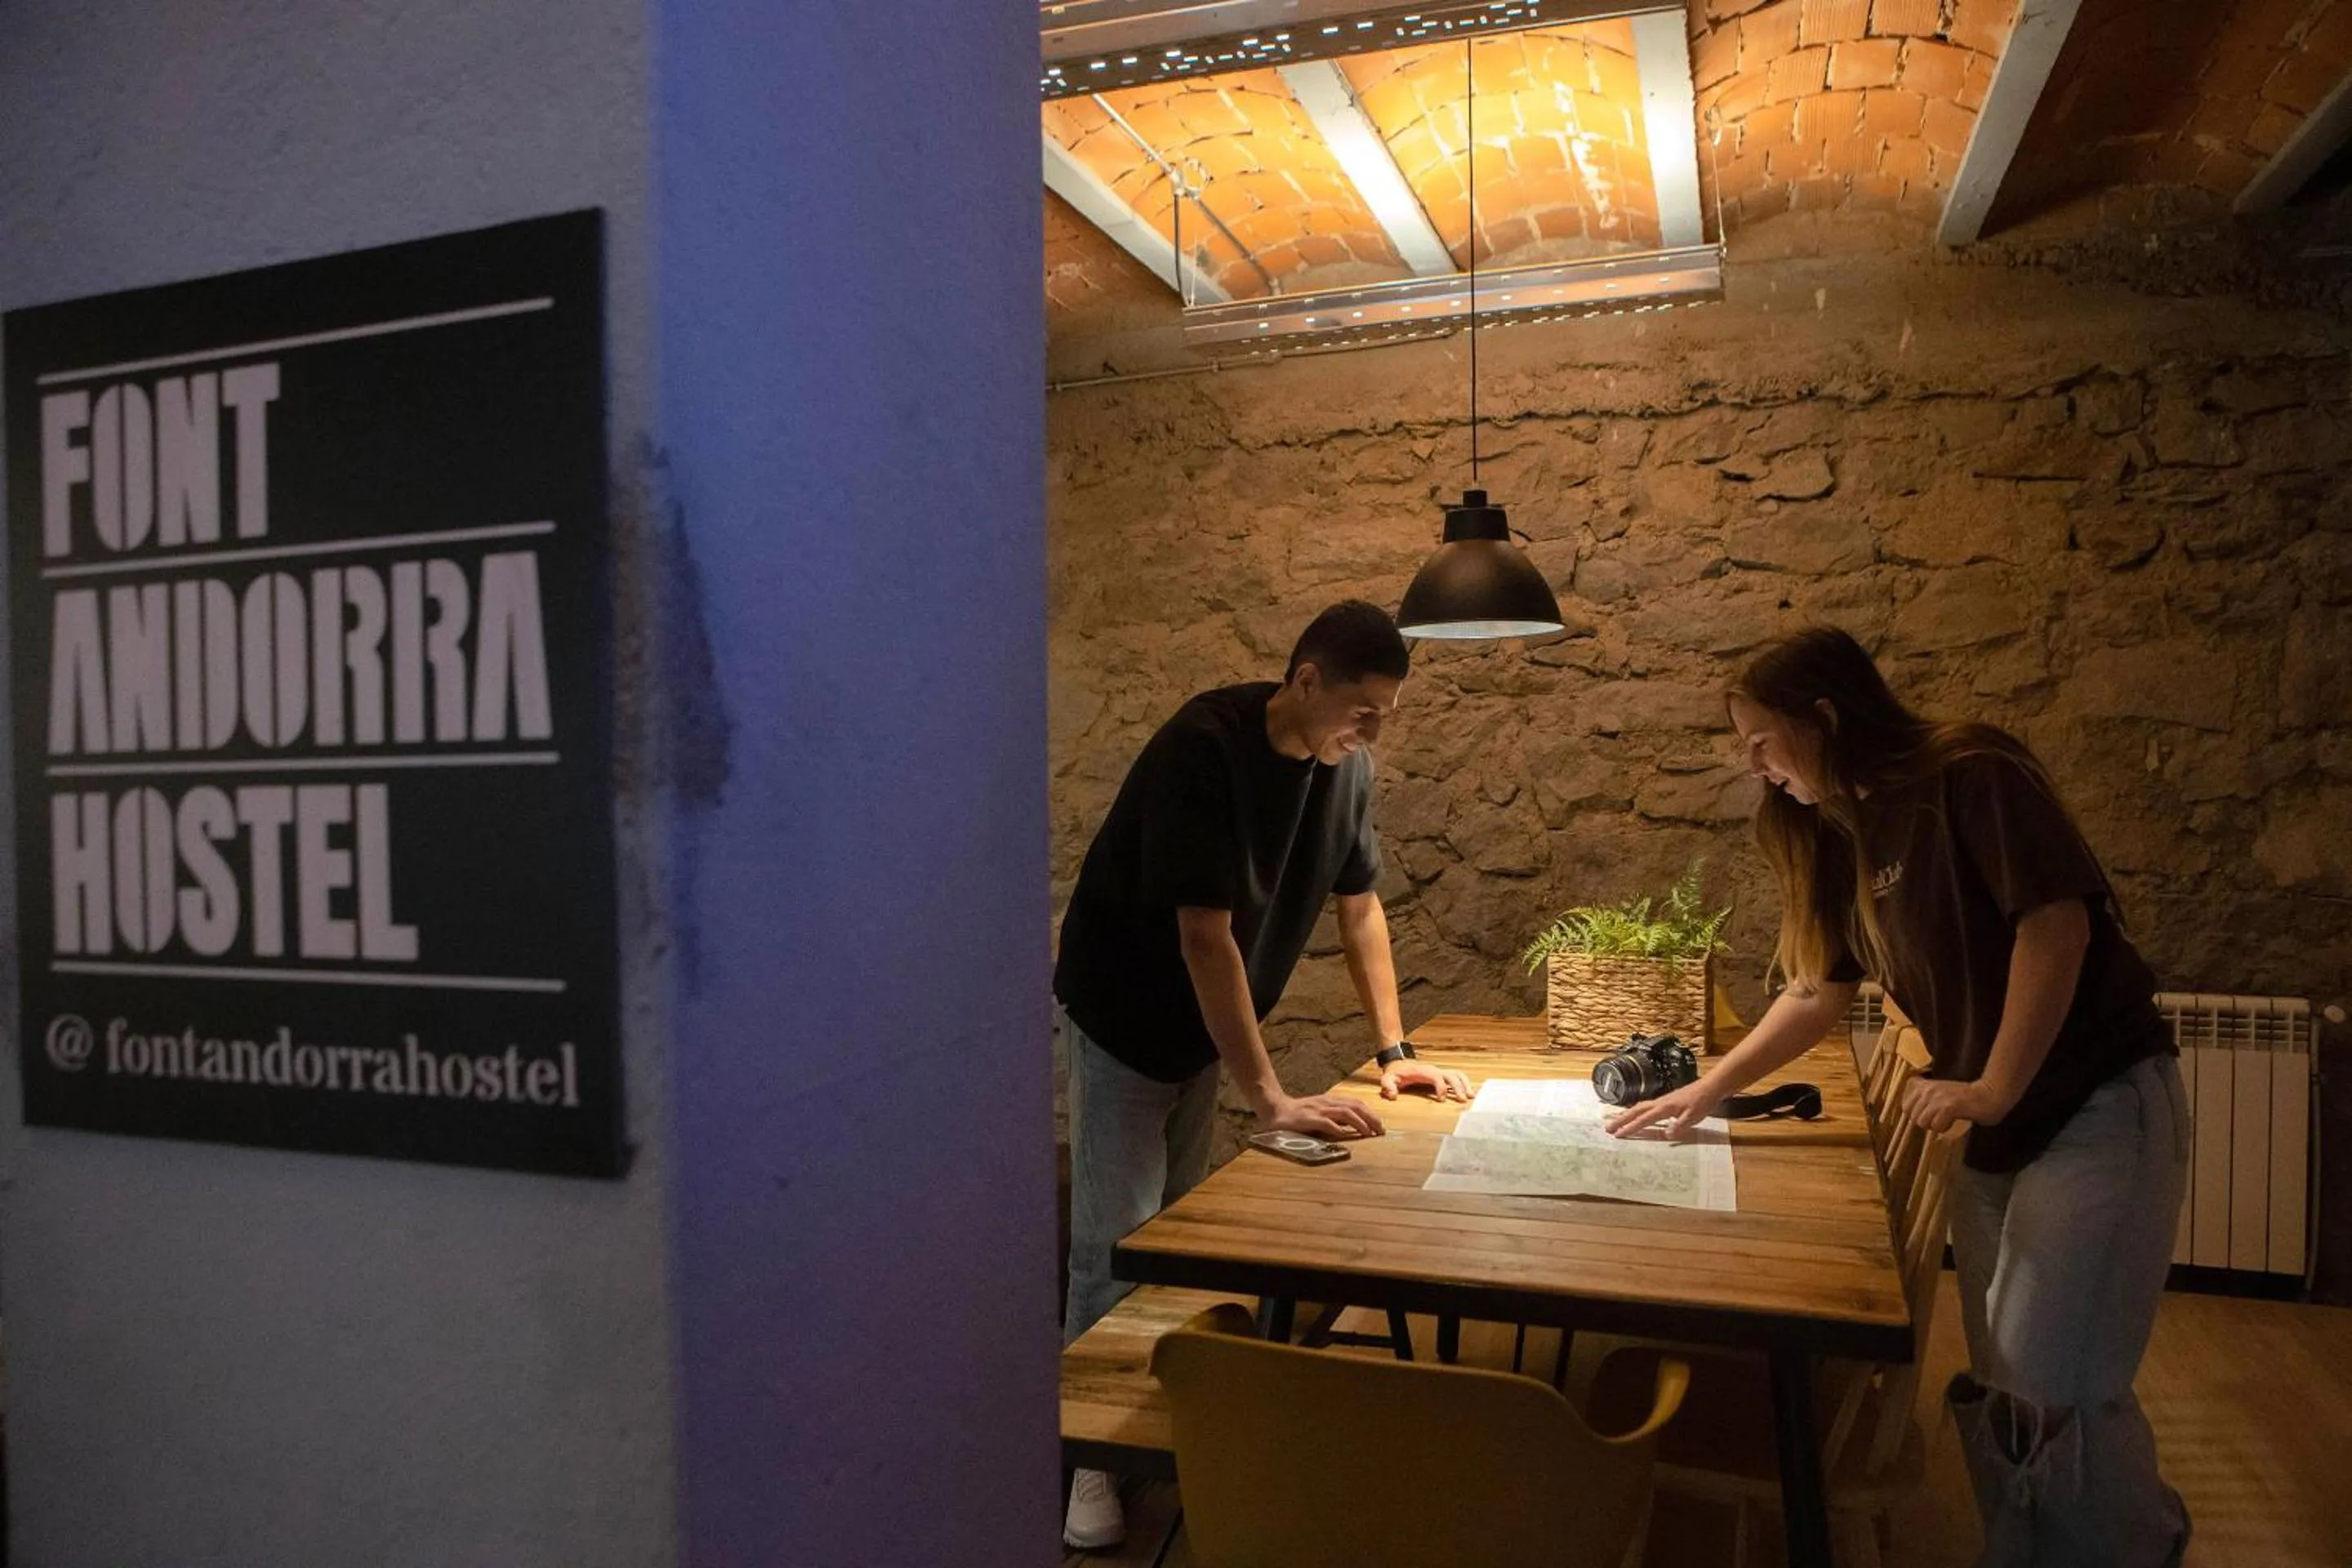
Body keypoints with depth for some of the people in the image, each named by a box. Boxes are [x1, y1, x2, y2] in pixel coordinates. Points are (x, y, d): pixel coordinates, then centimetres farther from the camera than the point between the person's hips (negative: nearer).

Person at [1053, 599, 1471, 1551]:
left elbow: (1360, 907, 4)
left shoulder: (1344, 766, -7)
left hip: (1202, 1025, 7)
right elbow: (1205, 935, -32)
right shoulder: (1206, 748, -30)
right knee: (1118, 1240, -4)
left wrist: (1394, 1051, 0)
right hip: (1120, 1017, -7)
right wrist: (1270, 1100, -31)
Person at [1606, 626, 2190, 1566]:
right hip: (2001, 1126, 8)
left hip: (2102, 1104, -7)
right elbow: (1816, 996, 17)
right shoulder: (1847, 837, 10)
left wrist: (1993, 1088, -19)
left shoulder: (1968, 778, -13)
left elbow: (2056, 923, -21)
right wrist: (1708, 1091, 14)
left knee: (2054, 1387, -7)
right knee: (1997, 1387, 9)